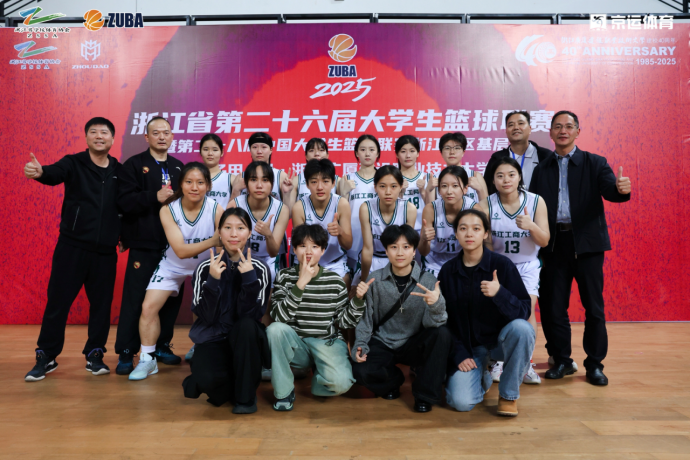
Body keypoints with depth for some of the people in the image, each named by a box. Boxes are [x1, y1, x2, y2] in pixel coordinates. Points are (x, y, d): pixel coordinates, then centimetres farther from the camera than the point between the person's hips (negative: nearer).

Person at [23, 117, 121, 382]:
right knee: (58, 301, 4)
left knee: (101, 303, 7)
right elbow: (55, 174, -23)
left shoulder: (120, 170, 6)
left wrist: (123, 233, -1)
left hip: (106, 251, 2)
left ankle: (94, 355, 22)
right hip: (72, 246, -2)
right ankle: (46, 357, 19)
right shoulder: (73, 163, -2)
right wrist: (39, 172, -45)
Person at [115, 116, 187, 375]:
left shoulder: (178, 167, 15)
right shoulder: (134, 165, 0)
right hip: (144, 245, -4)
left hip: (173, 244, 5)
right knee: (135, 298, -1)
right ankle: (126, 352, 10)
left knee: (172, 296, 8)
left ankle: (162, 346, 23)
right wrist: (155, 197, -20)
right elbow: (124, 201, -11)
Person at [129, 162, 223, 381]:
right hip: (173, 266, 1)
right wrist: (212, 241, -43)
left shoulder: (216, 210, -23)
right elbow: (181, 251, -29)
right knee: (149, 307, -7)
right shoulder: (168, 210, -21)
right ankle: (147, 360, 11)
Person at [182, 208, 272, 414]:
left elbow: (251, 315, -18)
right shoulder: (205, 268, -6)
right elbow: (206, 316, -14)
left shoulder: (259, 269, -8)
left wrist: (249, 277, -28)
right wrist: (213, 280, -26)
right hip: (212, 338, 0)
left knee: (247, 325, -34)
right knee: (208, 379, -31)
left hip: (246, 341, 1)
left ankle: (246, 395, -14)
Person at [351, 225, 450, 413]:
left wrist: (436, 305, -36)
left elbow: (431, 324, -15)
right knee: (361, 371, -29)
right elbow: (365, 318, 0)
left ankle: (425, 394, -9)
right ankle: (393, 379, 9)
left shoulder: (428, 281, -7)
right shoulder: (375, 280, -5)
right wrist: (360, 345, -14)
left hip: (413, 345, 0)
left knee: (442, 334, -29)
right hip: (382, 344, 0)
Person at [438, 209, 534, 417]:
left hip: (501, 337, -1)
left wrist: (500, 293, -35)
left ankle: (508, 395, -10)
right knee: (461, 403, -20)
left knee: (521, 328, -35)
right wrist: (459, 354, -8)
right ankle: (482, 378, 19)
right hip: (468, 346, 1)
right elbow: (444, 319, 2)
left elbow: (524, 311, -16)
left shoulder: (502, 264, -12)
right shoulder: (447, 271, -4)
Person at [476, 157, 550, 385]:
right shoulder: (486, 205, -10)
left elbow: (544, 241, -8)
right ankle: (498, 361, 6)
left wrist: (532, 227, -27)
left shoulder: (536, 202, -8)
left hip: (527, 265, 0)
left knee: (526, 309, -17)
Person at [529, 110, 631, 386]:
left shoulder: (594, 164, 5)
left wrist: (622, 189, -33)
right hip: (554, 243, 2)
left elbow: (610, 190, -9)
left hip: (587, 242, -2)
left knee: (594, 305, 2)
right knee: (552, 305, 5)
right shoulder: (542, 170, 10)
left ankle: (594, 364, 16)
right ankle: (561, 360, 21)